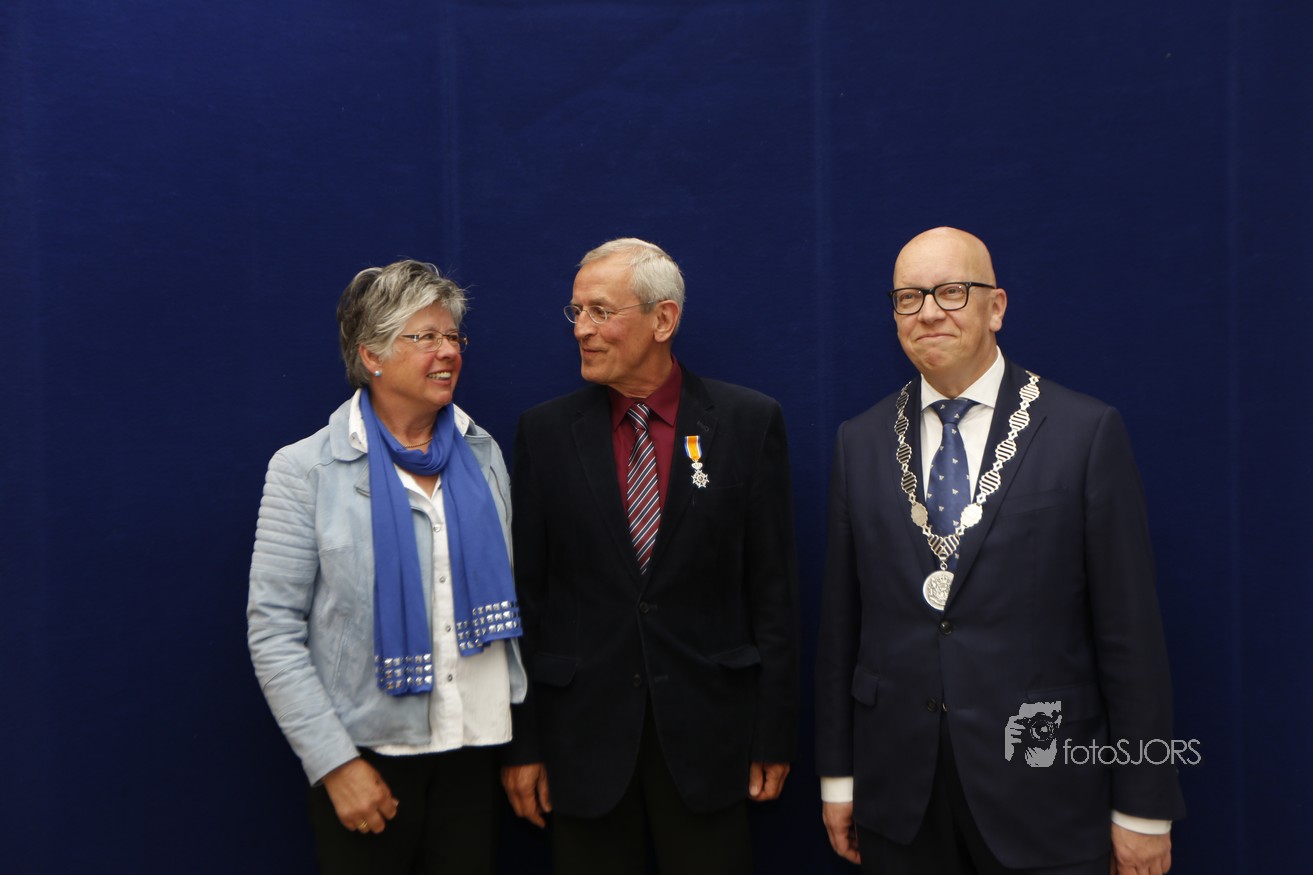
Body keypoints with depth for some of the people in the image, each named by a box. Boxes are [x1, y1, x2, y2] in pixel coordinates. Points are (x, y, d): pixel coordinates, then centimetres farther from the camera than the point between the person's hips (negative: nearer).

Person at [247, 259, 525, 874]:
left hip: (476, 750, 4)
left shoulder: (482, 453, 5)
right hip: (366, 758, -3)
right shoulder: (306, 469, -7)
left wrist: (528, 735, 7)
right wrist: (336, 764, -12)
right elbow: (273, 630, -8)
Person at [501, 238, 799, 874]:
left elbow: (774, 588, -2)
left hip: (707, 731, -1)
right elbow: (524, 591, 2)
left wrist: (775, 733, -2)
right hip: (581, 734, 1)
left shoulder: (749, 421, -3)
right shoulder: (545, 432, 1)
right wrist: (521, 740, 1)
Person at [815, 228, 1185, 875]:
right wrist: (837, 774, 7)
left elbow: (1130, 629, -6)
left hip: (1042, 800, -2)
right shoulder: (860, 442, 4)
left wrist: (1143, 808, -4)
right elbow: (841, 621, 6)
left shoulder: (1087, 432, -6)